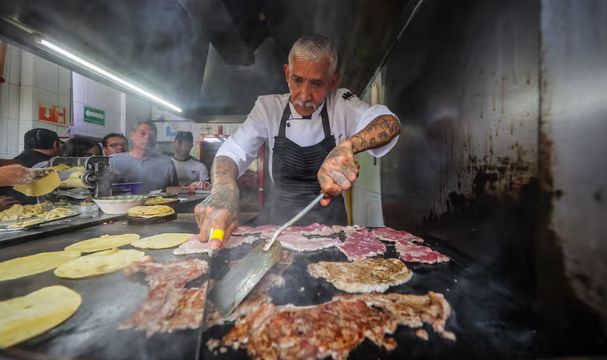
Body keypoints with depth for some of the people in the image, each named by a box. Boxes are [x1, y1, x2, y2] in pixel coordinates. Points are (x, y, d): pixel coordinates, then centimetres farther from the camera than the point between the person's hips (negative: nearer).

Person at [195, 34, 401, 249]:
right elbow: (232, 153, -11)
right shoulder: (269, 107, -2)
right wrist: (224, 189, -33)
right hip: (277, 219, 1)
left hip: (329, 221, 0)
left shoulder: (342, 104, -4)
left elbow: (391, 123, -16)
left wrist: (347, 146, -36)